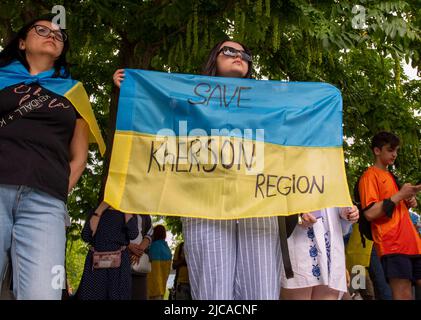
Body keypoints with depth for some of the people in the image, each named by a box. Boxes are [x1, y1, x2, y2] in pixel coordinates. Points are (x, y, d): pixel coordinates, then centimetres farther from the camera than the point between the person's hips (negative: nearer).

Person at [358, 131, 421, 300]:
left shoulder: (390, 176, 24)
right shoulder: (370, 175, -3)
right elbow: (370, 213, -14)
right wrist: (400, 195, -13)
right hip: (393, 244, -8)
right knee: (404, 295, -11)